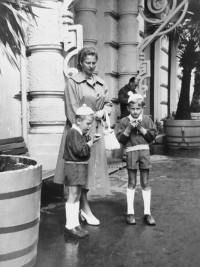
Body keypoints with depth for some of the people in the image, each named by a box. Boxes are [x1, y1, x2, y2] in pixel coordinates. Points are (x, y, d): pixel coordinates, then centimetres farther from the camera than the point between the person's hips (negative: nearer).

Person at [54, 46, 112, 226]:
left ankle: (82, 207, 23)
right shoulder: (73, 82, -7)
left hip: (96, 130, 6)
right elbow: (72, 110, -12)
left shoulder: (101, 83, 11)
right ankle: (85, 208, 9)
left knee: (91, 168, 10)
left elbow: (108, 103, 20)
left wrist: (103, 111, -3)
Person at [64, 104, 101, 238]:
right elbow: (79, 150, -24)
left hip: (81, 166, 10)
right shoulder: (73, 133, -15)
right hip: (74, 166, -10)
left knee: (78, 196, 13)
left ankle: (75, 224, 21)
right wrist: (90, 143, -13)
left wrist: (90, 140, 3)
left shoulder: (82, 133, 15)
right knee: (73, 195, -5)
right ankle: (70, 226, 3)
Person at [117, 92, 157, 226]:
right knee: (132, 183, 6)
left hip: (144, 151, 1)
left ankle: (147, 213, 15)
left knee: (146, 183, 6)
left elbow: (153, 135, 0)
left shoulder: (146, 119, 5)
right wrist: (129, 128, -13)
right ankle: (130, 212, 15)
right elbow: (120, 139, -3)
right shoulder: (125, 121, 2)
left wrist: (141, 128, -10)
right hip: (131, 152, -1)